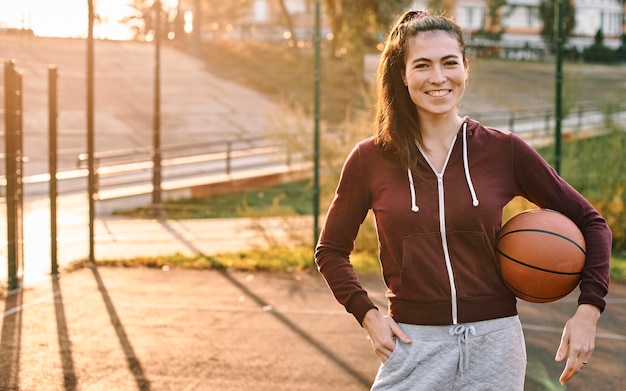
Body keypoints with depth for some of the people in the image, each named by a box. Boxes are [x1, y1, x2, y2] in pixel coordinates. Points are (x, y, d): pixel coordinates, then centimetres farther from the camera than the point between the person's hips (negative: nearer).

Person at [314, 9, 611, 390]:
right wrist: (368, 314, -2)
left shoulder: (504, 151, -2)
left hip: (494, 343, 0)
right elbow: (331, 249, 12)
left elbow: (590, 222, 7)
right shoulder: (370, 160, -1)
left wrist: (588, 310, -5)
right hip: (414, 344, 0)